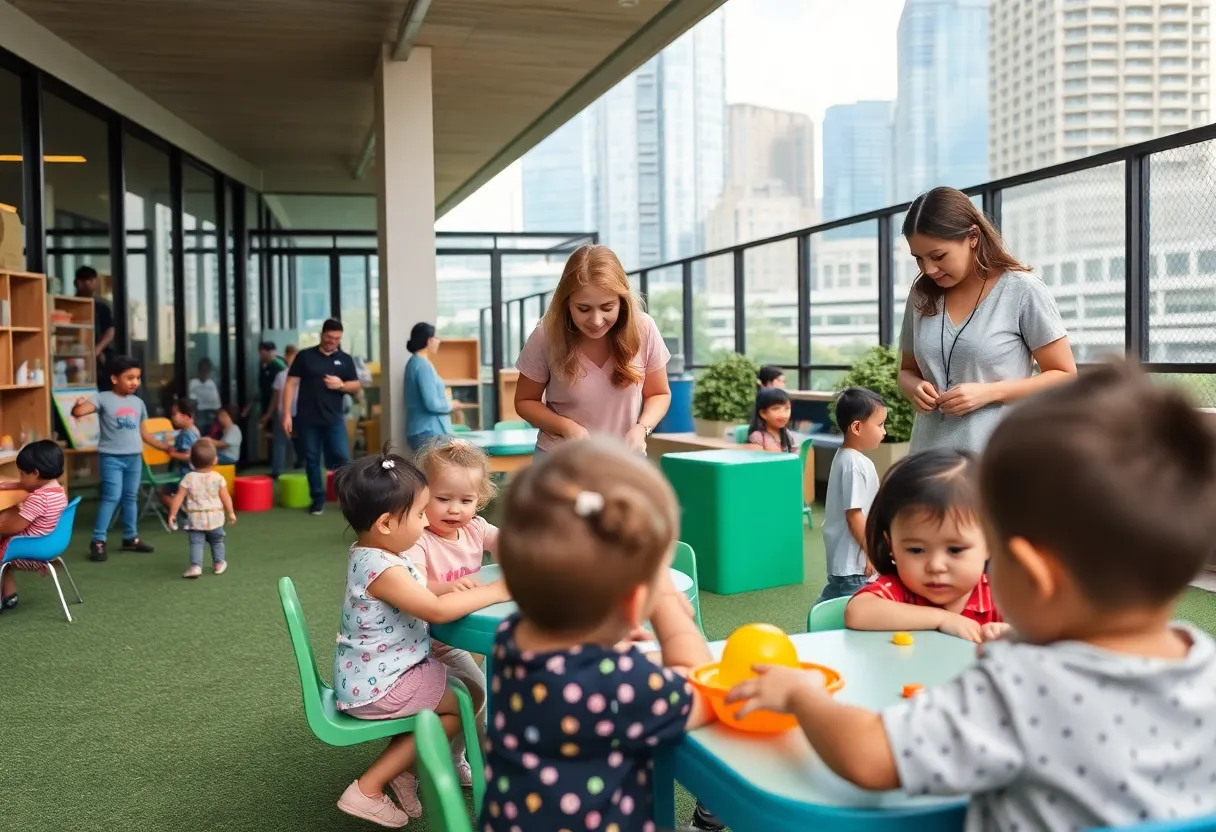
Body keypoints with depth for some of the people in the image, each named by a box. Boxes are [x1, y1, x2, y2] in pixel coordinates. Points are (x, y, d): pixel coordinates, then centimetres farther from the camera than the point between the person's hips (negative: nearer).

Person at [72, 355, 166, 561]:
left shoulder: (138, 402, 10)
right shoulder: (104, 399, -7)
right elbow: (78, 412, -22)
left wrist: (163, 446, 19)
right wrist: (78, 405, -45)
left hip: (134, 457, 6)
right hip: (111, 457, -6)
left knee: (131, 497, 14)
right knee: (112, 497, -10)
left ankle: (131, 538, 24)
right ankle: (98, 541, -2)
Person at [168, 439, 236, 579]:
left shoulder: (188, 478, -7)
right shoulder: (218, 478, -7)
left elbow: (178, 498, -8)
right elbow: (226, 498, -2)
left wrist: (172, 514, 0)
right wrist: (230, 513, 10)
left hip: (195, 519, -1)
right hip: (215, 518, 1)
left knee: (196, 543, 2)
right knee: (217, 542, 19)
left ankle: (195, 566, -13)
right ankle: (219, 563, 24)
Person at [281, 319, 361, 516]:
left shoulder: (345, 359, 9)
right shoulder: (305, 356, 2)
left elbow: (356, 386, 12)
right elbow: (291, 384, 0)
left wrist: (341, 385, -11)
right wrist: (287, 413, -7)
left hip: (334, 418, 1)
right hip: (307, 418, -1)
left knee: (342, 457, -7)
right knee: (312, 459, 6)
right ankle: (318, 499, 16)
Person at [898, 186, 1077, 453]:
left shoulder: (1022, 290, -3)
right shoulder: (922, 297, 10)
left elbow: (1064, 376, -1)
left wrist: (988, 393, -13)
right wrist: (915, 388, -3)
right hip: (929, 461, 4)